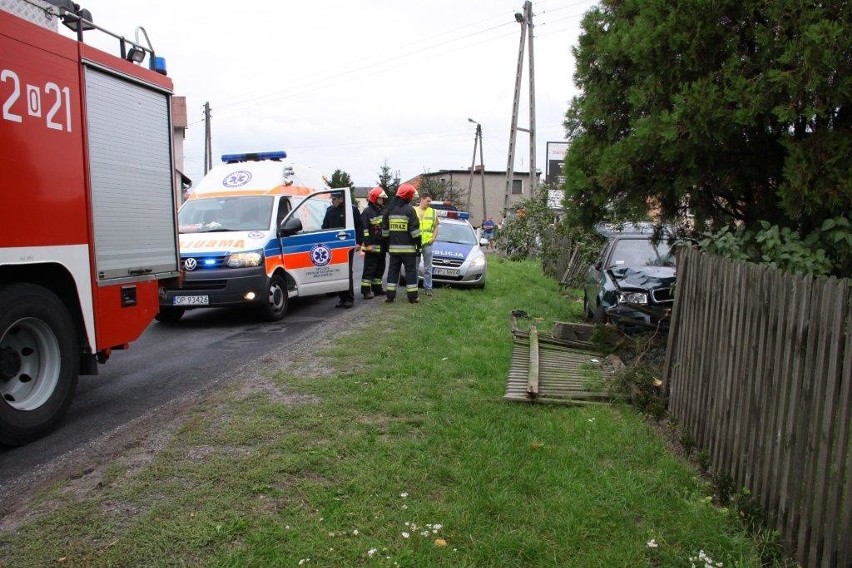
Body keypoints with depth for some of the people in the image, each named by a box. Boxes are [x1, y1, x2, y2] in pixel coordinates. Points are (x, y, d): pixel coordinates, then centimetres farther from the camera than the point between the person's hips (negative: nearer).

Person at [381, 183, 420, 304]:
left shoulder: (389, 209, 10)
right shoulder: (409, 209, -9)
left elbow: (385, 229, 13)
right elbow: (415, 230, -12)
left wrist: (387, 244, 19)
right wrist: (418, 244, -5)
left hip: (393, 247, 5)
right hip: (408, 247, -5)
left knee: (393, 270, 10)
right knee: (411, 271, 3)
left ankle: (390, 295, 8)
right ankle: (412, 296, 3)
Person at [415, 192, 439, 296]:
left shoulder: (433, 212, 10)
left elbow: (436, 227, 11)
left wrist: (433, 238, -3)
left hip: (428, 243, 1)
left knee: (428, 268, 3)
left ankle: (427, 288, 9)